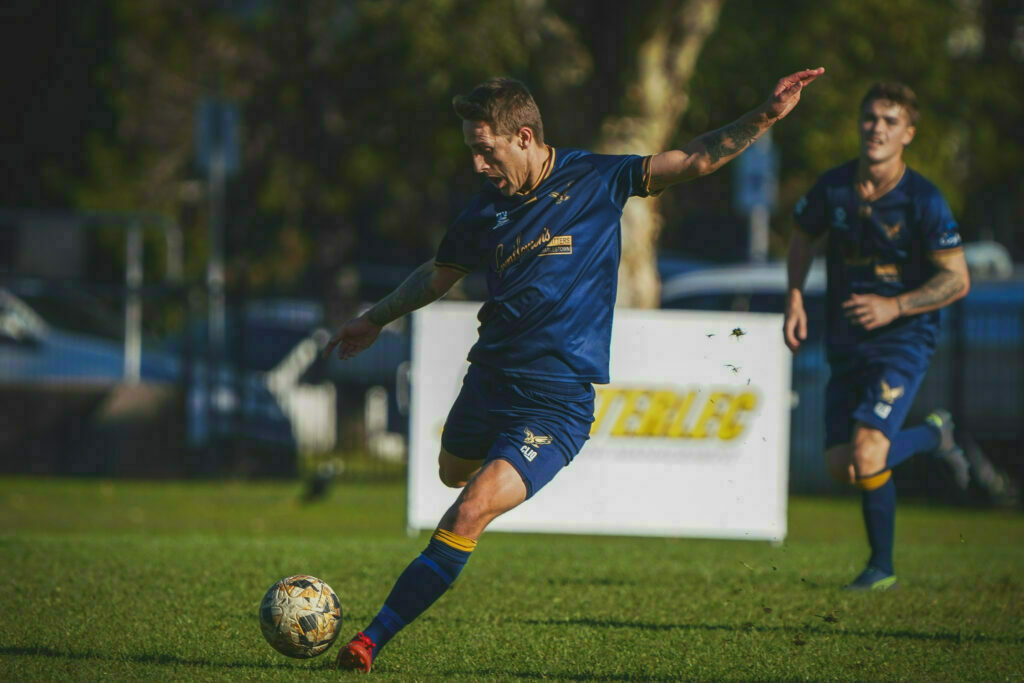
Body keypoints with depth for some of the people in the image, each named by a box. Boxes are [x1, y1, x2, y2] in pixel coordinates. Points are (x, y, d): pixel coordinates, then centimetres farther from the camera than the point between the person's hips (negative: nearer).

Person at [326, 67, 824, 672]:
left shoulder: (595, 180, -6)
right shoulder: (487, 209, 5)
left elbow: (697, 160, -10)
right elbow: (439, 275, 24)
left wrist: (764, 119, -23)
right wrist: (377, 319, 35)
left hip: (556, 401, -6)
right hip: (489, 377, 6)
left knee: (469, 514, -18)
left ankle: (373, 642, -16)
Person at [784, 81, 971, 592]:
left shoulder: (923, 201, -16)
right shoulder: (833, 187, -3)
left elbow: (956, 280, -11)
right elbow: (803, 239, 17)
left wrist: (895, 307, -22)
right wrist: (795, 298, 2)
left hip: (903, 339, -5)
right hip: (846, 341, 5)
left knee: (866, 455, -20)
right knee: (841, 467, 4)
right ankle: (932, 436, 32)